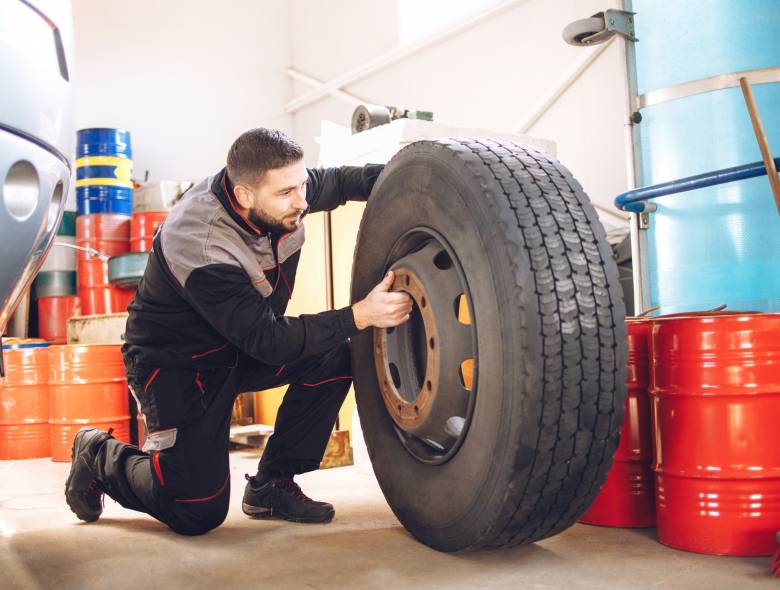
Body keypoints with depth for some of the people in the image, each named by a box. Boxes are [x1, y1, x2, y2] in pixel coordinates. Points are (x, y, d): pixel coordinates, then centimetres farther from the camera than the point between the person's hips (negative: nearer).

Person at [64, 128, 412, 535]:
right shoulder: (199, 246, -34)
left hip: (239, 348, 8)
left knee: (333, 359, -16)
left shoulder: (283, 187, -14)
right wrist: (359, 315, -36)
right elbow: (268, 341, -32)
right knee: (199, 511, -13)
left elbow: (337, 181, 7)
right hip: (176, 363, -7)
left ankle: (271, 485, -2)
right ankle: (100, 455, 15)